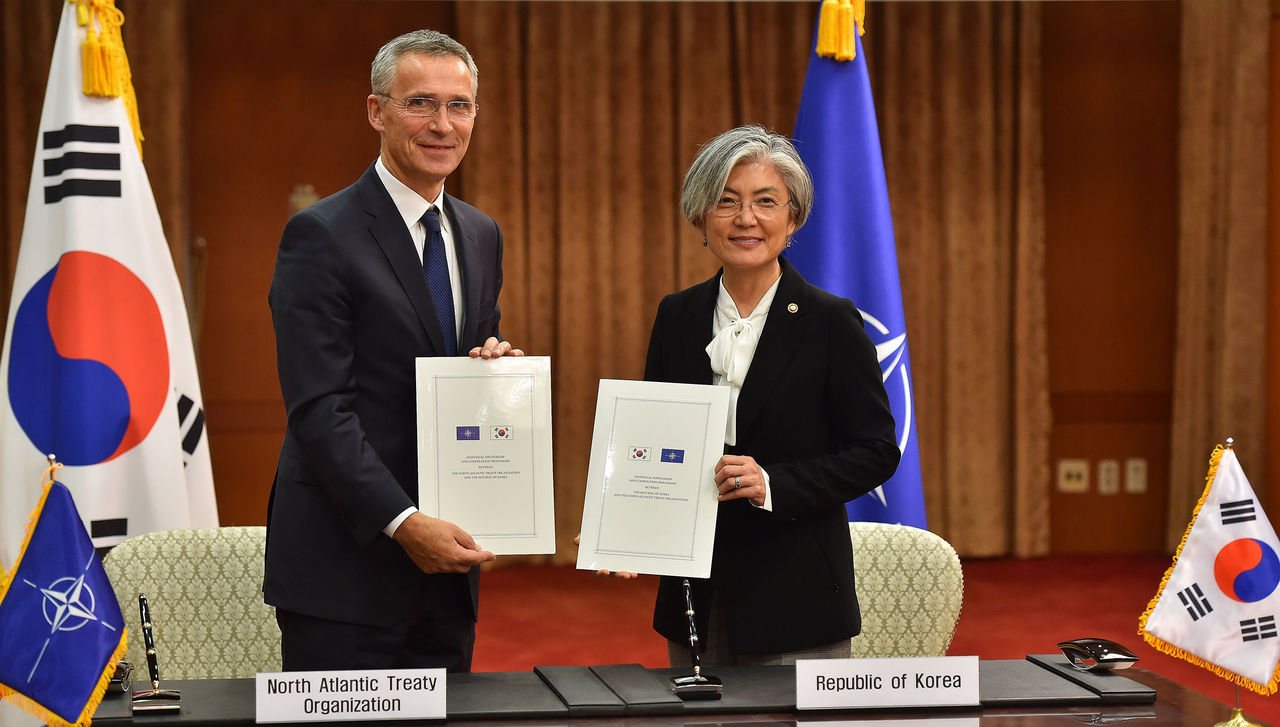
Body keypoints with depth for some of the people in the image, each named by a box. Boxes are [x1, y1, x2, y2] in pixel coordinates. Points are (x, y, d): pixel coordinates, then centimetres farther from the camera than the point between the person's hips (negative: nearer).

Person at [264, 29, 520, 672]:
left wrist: (499, 367, -3)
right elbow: (317, 408, -15)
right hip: (346, 560, -6)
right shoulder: (321, 234, -9)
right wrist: (402, 522, -23)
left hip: (446, 554, 7)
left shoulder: (480, 236, 14)